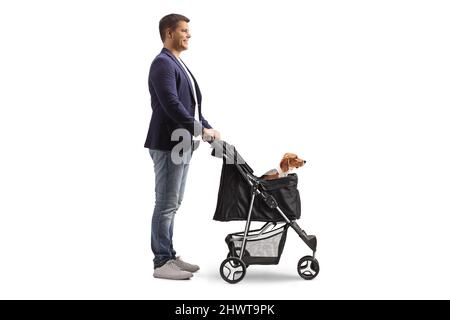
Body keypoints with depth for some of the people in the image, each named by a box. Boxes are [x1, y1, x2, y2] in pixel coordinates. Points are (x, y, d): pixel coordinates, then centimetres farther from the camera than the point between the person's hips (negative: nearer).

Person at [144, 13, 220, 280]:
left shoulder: (179, 64, 18)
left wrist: (209, 128, 7)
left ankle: (169, 257, 21)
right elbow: (171, 105, -23)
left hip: (181, 144, 10)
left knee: (173, 204, 13)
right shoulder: (163, 63, -13)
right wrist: (200, 130, -21)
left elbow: (190, 104, 19)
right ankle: (162, 263, 1)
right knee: (166, 204, -5)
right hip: (168, 144, -10)